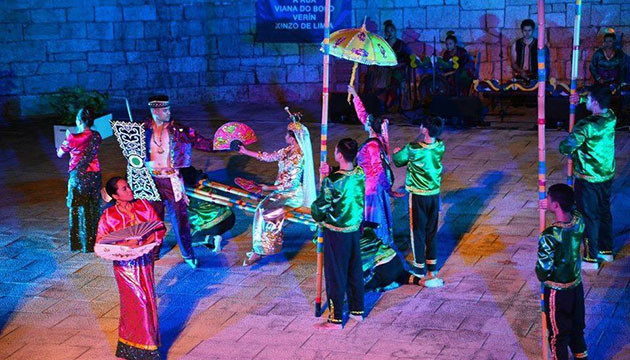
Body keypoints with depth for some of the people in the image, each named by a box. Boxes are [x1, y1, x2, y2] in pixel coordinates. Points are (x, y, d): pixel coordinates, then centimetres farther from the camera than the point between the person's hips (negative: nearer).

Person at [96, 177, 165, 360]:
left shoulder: (143, 205, -2)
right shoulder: (109, 216, -9)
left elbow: (160, 228, 0)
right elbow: (100, 243, -8)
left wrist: (150, 238, -20)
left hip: (145, 261, 3)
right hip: (125, 264, -3)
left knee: (147, 301, 11)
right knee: (138, 302, 0)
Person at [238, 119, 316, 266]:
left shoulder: (298, 157, -22)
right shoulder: (288, 150, 5)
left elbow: (291, 184, -23)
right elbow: (269, 157, 13)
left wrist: (269, 188, -16)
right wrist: (245, 151, 16)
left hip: (293, 195, -9)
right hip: (284, 190, 9)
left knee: (262, 209, -15)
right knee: (262, 203, -2)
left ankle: (259, 251, -8)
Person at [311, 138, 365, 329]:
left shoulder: (332, 181, -25)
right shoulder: (360, 174, -5)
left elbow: (319, 208, -16)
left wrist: (317, 216, 7)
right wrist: (329, 175, -7)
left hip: (336, 233, -7)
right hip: (355, 229, 7)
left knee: (335, 275, 5)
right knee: (355, 271, 20)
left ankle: (336, 319, 14)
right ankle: (357, 310, 34)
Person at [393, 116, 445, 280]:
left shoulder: (413, 149, -21)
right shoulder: (440, 147, -7)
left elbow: (398, 160, -4)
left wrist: (397, 152, 15)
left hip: (418, 196, -5)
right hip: (435, 194, 5)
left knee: (418, 231, 9)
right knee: (432, 231, 16)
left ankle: (420, 268, 17)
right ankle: (432, 267, 24)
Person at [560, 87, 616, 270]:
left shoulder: (587, 126, -26)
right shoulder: (611, 118, -3)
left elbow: (565, 147, -27)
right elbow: (602, 107, 20)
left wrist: (565, 146, -3)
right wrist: (581, 100, 5)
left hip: (588, 179, -7)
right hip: (607, 175, 7)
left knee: (589, 217, 4)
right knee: (604, 213, 21)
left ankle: (591, 259, 11)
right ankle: (606, 251, 34)